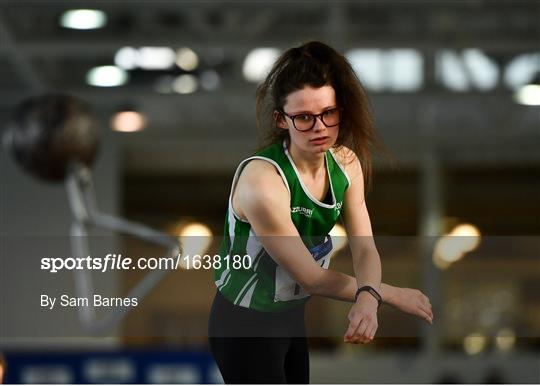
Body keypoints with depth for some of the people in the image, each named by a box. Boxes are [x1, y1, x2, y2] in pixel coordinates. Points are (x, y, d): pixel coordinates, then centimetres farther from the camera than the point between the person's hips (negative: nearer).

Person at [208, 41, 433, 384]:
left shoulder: (346, 163, -7)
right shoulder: (262, 180, -31)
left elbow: (365, 248, -16)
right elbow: (310, 277, -26)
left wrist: (368, 298, -39)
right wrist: (393, 295, -19)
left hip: (293, 314, 8)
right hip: (245, 324, -8)